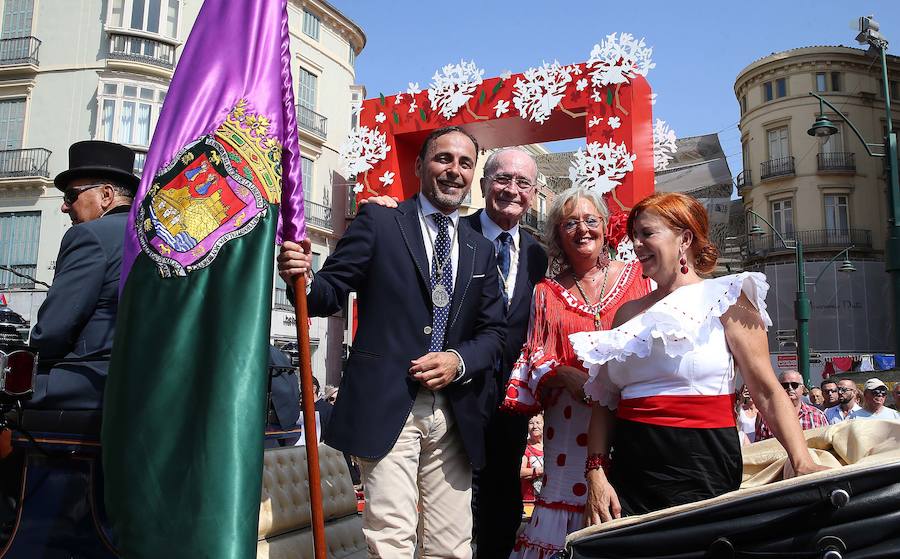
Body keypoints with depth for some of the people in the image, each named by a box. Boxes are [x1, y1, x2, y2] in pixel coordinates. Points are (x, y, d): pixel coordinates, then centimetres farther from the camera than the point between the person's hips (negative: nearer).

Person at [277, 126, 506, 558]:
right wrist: (302, 278, -24)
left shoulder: (481, 250, 15)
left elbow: (494, 331, 12)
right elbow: (330, 294, -2)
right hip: (387, 406, -4)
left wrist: (460, 360, -7)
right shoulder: (377, 222, 3)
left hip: (454, 413, 5)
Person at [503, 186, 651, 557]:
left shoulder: (639, 276, 9)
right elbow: (535, 360, 10)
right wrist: (565, 375, -10)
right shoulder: (547, 293, 12)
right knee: (569, 495, -2)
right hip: (571, 422, 1)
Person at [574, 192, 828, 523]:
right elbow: (604, 399, 9)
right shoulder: (628, 313, 12)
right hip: (629, 469, 4)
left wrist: (803, 463, -20)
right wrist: (596, 473, -2)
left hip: (702, 471, -4)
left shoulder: (724, 298, 0)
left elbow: (767, 391, -7)